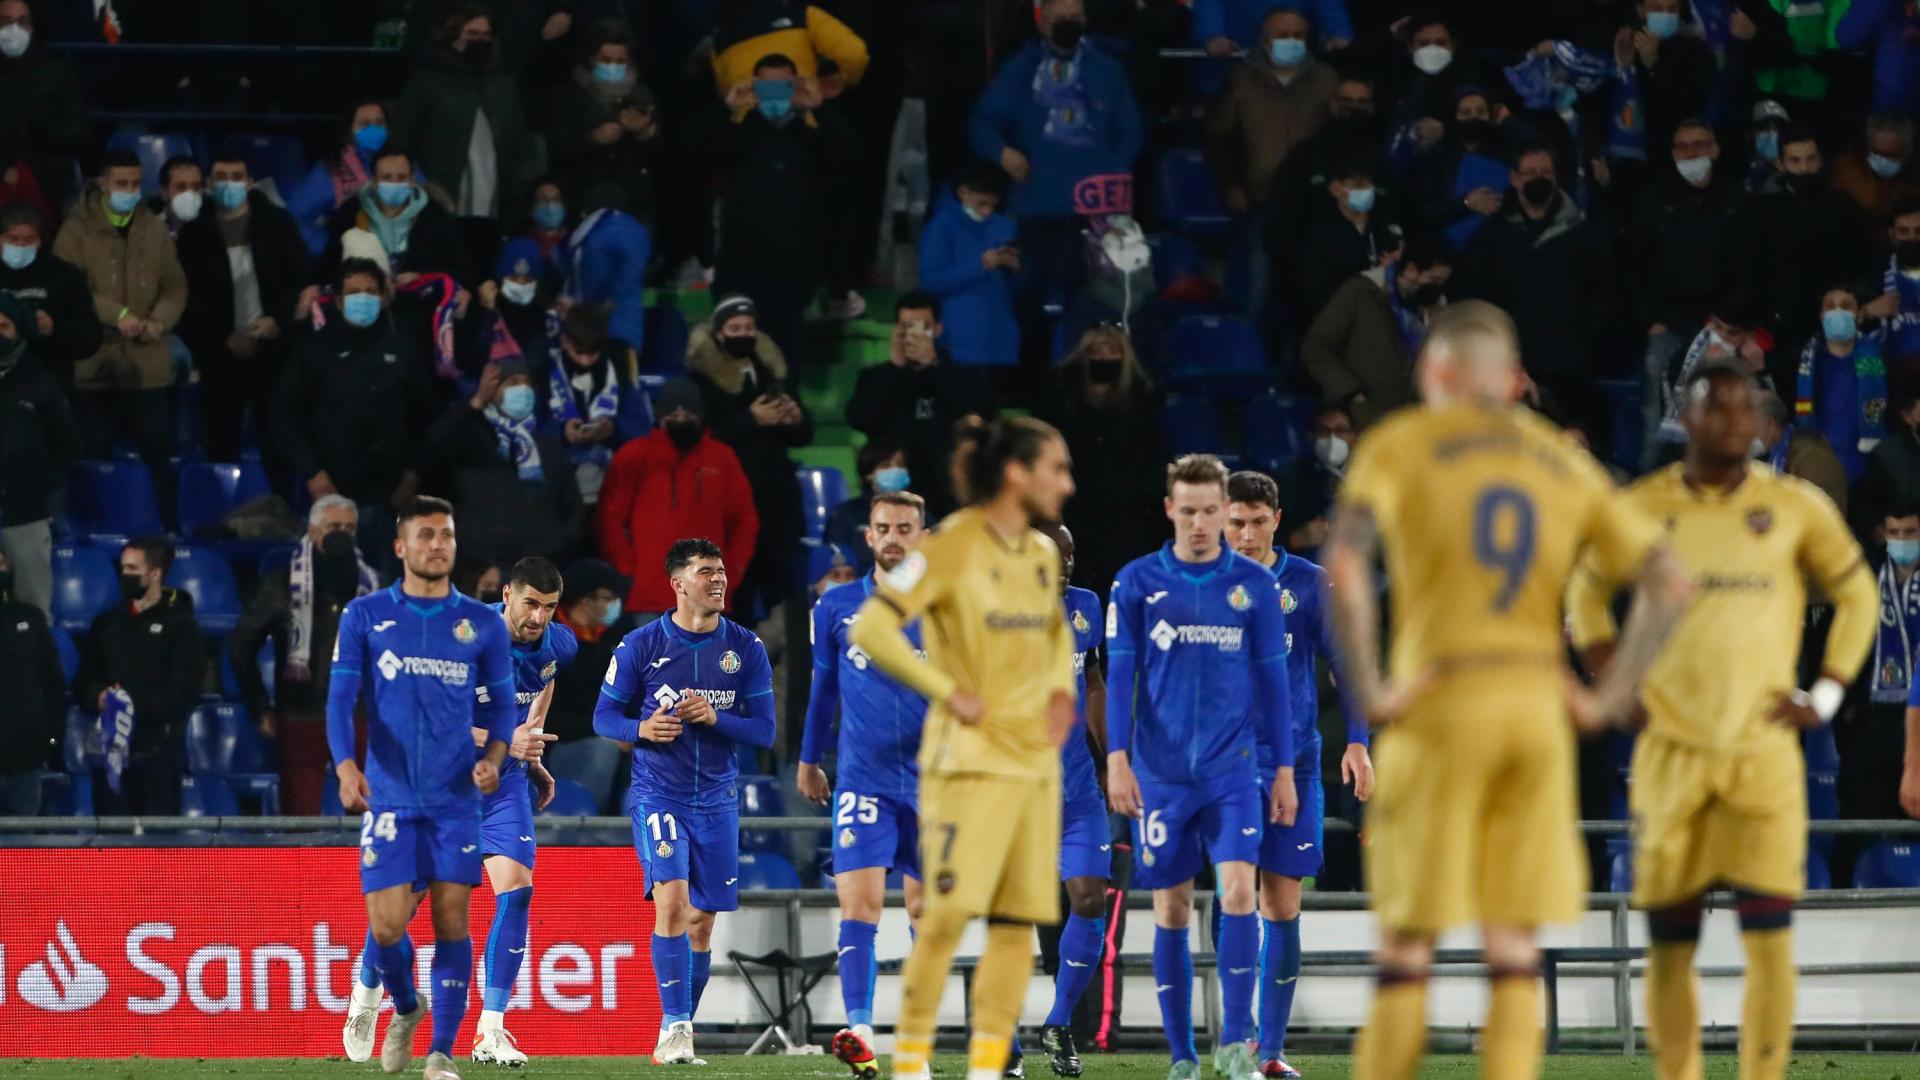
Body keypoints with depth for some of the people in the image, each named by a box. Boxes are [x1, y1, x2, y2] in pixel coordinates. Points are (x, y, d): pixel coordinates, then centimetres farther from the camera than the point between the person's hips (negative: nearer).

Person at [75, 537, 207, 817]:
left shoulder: (181, 625, 0)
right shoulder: (107, 623, 15)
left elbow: (182, 694, -8)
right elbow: (82, 682, 14)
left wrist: (135, 706, -19)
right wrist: (99, 696, -9)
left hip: (158, 749, -4)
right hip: (112, 746, 4)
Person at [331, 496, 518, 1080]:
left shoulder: (483, 624, 7)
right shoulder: (366, 616, 3)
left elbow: (501, 704, 10)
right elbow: (341, 698, -1)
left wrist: (493, 757, -11)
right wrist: (345, 765, -18)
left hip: (457, 797, 1)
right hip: (390, 793, -1)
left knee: (451, 918, -6)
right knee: (387, 923, -8)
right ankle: (404, 1006, 24)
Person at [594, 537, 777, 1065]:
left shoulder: (746, 648, 2)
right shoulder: (641, 645, -3)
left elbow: (764, 730, 1)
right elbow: (604, 716, 3)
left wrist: (714, 718, -18)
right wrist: (642, 729, -18)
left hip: (718, 799, 3)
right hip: (658, 796, -3)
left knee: (701, 921, 7)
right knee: (671, 901, -21)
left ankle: (681, 1032, 21)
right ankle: (673, 1027, -19)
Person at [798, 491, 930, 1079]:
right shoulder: (838, 607, 5)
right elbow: (823, 688, 16)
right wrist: (809, 760, 21)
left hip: (929, 782, 1)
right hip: (863, 781, -1)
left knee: (924, 908, 8)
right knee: (860, 901, -15)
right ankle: (860, 1031, -24)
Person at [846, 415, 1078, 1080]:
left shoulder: (1043, 554, 12)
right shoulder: (953, 547, -11)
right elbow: (871, 628, -16)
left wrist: (1060, 688, 12)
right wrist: (947, 691, -15)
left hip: (1036, 757, 7)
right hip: (971, 757, -7)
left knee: (1018, 922, 3)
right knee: (948, 913, -13)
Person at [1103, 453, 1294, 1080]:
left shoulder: (1253, 584, 4)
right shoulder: (1138, 582, 2)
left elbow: (1273, 680, 8)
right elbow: (1120, 674, 2)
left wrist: (1285, 769, 5)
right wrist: (1117, 757, -8)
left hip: (1233, 769, 0)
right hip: (1161, 771, 0)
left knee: (1238, 889, -16)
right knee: (1171, 910, 3)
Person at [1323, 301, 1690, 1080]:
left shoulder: (1402, 445, 2)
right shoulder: (1564, 465, 15)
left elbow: (1344, 564, -16)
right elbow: (1667, 584, 8)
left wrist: (1366, 691, -12)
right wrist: (1610, 698, 8)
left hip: (1440, 703, -3)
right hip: (1540, 708, 3)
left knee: (1407, 948, 2)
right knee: (1512, 950, 5)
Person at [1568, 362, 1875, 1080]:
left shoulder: (1797, 508, 2)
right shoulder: (1644, 508, 4)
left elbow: (1858, 597, 14)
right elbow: (1587, 593, 19)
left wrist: (1825, 698, 5)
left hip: (1765, 749, -1)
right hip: (1671, 749, 1)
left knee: (1769, 934, -10)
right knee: (1669, 940, 3)